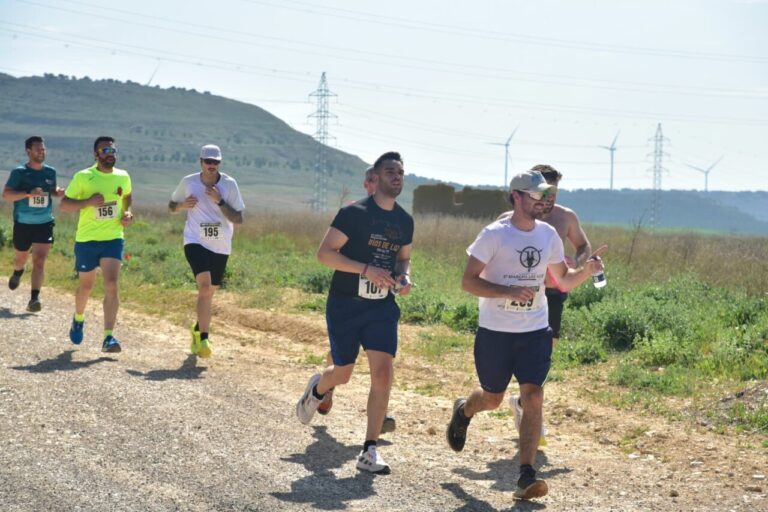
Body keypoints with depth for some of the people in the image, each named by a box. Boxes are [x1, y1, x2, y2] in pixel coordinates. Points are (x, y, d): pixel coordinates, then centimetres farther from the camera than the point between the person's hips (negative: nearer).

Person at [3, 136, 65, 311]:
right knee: (20, 258, 18)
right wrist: (29, 193, -28)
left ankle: (34, 298, -13)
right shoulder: (19, 172, -8)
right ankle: (17, 273, 54)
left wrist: (62, 192, -3)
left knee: (39, 261, -11)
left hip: (45, 224, 1)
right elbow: (6, 194, -14)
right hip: (23, 224, -1)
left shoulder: (50, 172, 4)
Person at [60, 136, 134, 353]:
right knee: (86, 286, 14)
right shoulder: (83, 177, -8)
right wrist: (88, 201, -22)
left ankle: (108, 337, -18)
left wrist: (127, 213, 3)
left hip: (114, 239, 1)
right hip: (86, 239, -1)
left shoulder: (123, 177, 3)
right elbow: (64, 204, -7)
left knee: (112, 285, -15)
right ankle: (78, 319, 45)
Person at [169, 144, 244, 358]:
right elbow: (171, 206, 14)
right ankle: (203, 339, -25)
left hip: (221, 246, 2)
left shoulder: (229, 184, -4)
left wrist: (219, 202, -20)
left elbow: (238, 219, -7)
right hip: (195, 242, -2)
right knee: (205, 285, -24)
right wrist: (182, 205, -9)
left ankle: (197, 329, 39)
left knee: (209, 292, 12)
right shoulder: (188, 182, -1)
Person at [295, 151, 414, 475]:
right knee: (343, 373, 7)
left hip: (383, 306, 4)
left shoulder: (405, 221, 8)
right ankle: (316, 390, 46)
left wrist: (404, 277, -1)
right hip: (345, 305, -4)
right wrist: (366, 269, -24)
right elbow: (324, 253, -15)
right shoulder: (354, 213, -11)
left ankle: (369, 452, -4)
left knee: (383, 373, -10)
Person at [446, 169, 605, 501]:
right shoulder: (494, 235, -10)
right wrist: (509, 292, -25)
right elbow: (468, 281, -12)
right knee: (493, 399, 12)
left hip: (535, 331, 3)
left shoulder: (548, 235, 5)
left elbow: (564, 281, 14)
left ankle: (526, 476, -12)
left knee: (533, 397, -12)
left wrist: (587, 270, -7)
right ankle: (463, 412, 49)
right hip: (495, 331, -3)